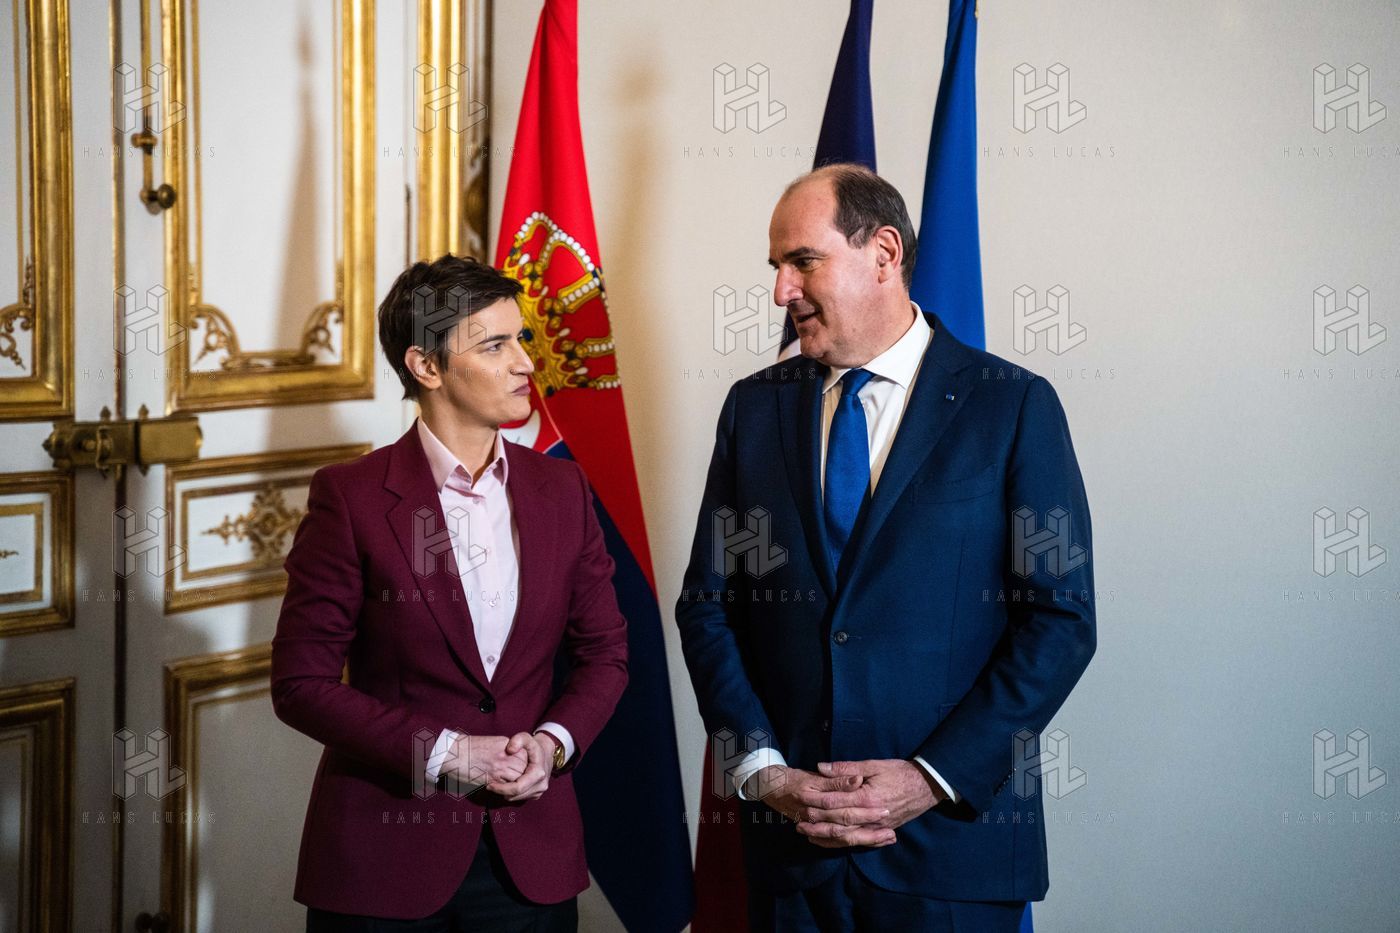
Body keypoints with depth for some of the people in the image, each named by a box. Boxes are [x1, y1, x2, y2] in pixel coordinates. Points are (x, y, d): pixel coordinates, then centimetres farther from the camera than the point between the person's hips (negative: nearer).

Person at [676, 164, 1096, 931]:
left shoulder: (1014, 407, -4)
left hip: (950, 837, -3)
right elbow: (707, 603, 6)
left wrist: (934, 779, -12)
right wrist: (764, 773, -6)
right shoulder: (755, 406, 7)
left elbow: (1061, 618, -6)